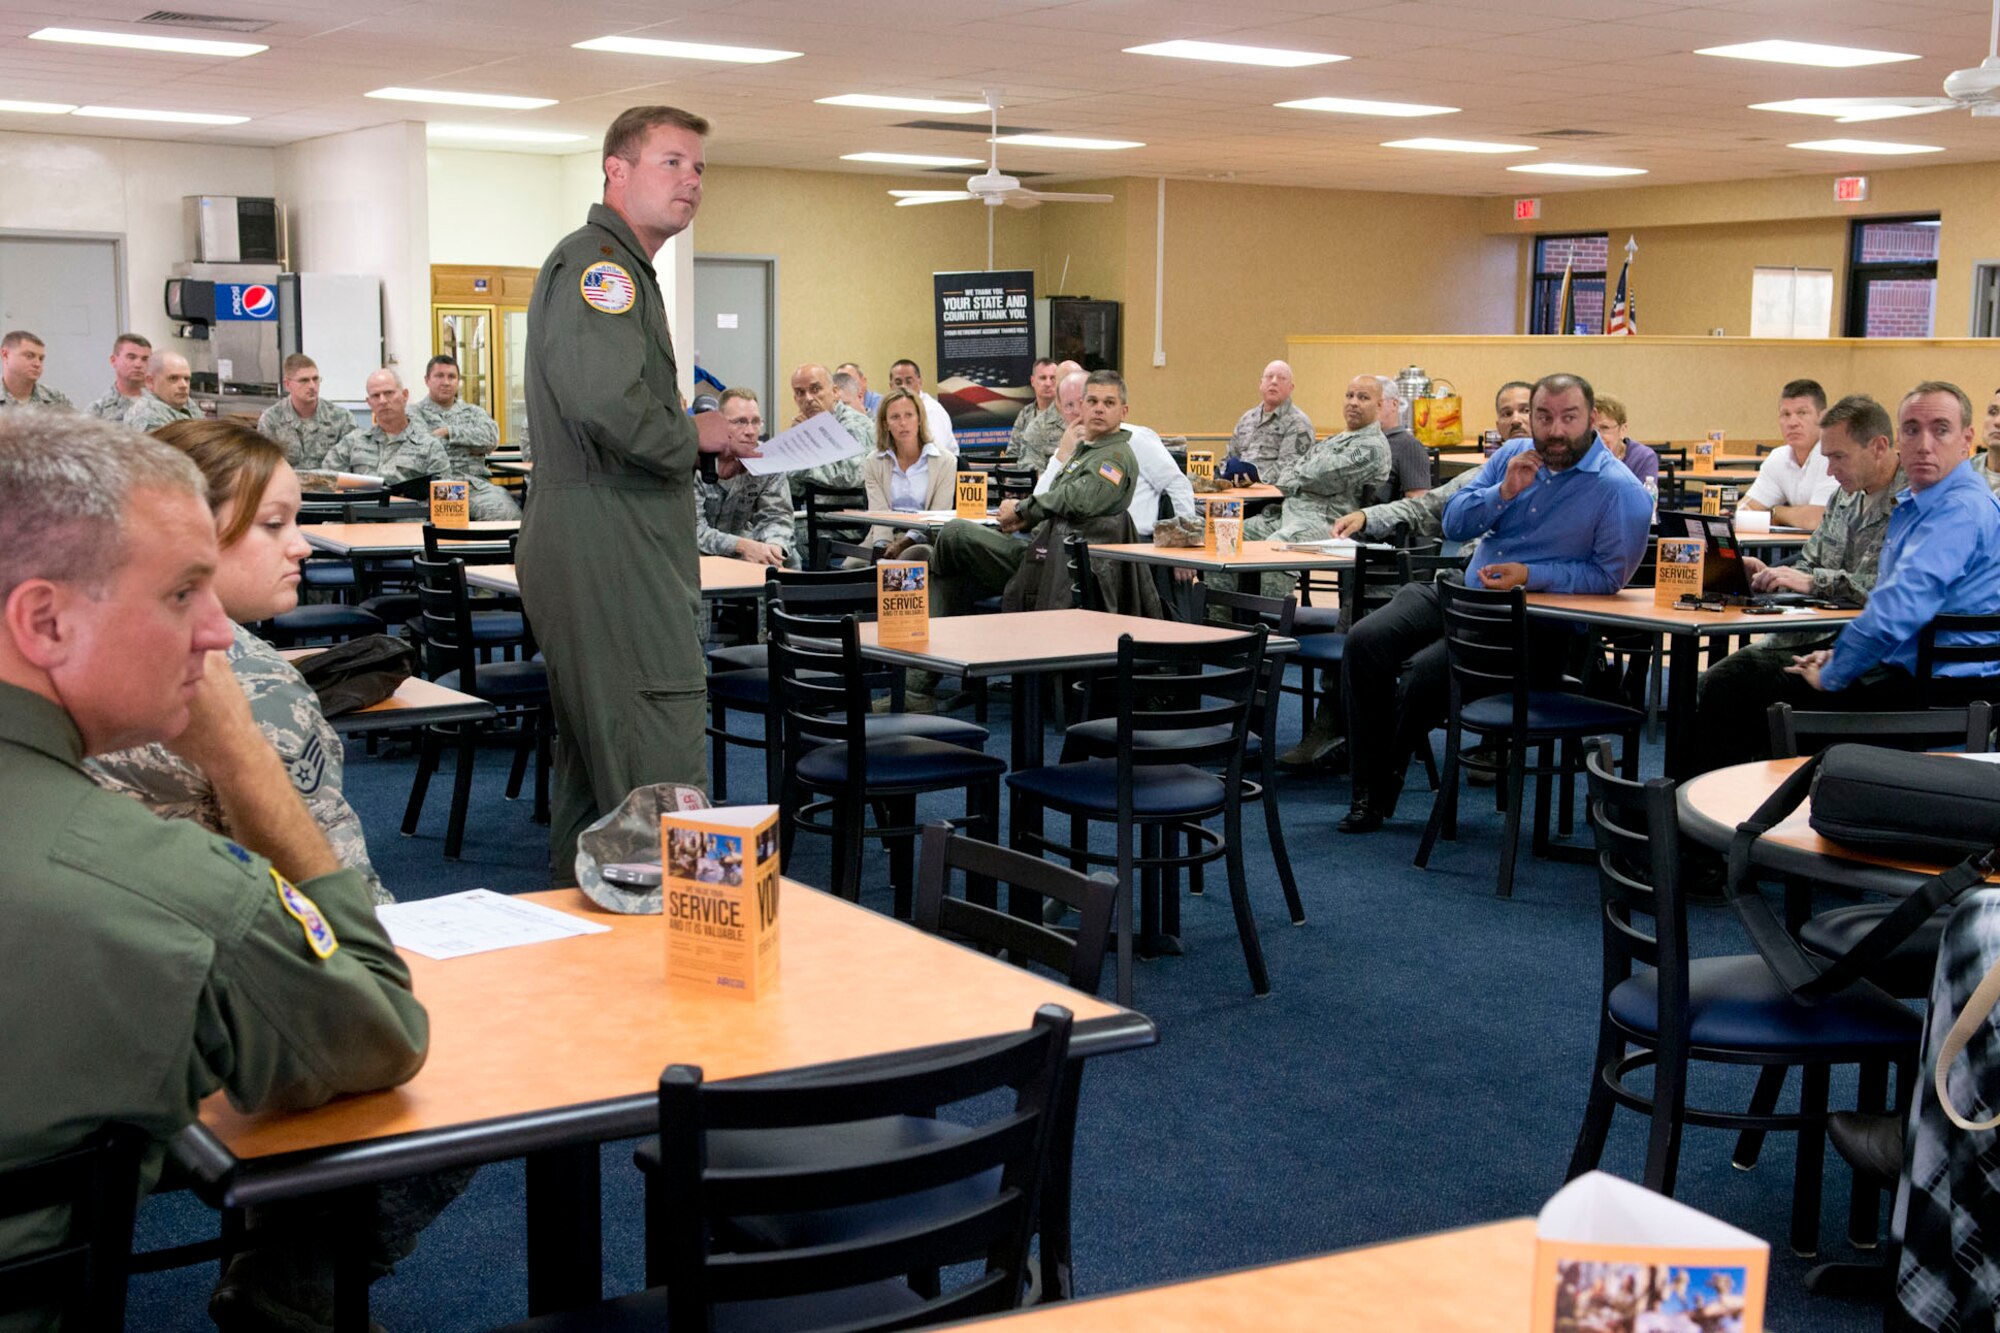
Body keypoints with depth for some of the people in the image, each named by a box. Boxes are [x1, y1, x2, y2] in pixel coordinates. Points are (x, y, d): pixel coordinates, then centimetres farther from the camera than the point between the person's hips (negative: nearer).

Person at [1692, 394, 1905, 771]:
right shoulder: (1847, 497, 17)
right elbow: (1808, 565, 23)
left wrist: (1812, 582, -23)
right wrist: (1768, 575, 0)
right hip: (1815, 637, 9)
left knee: (1729, 682, -20)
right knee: (1710, 684, -9)